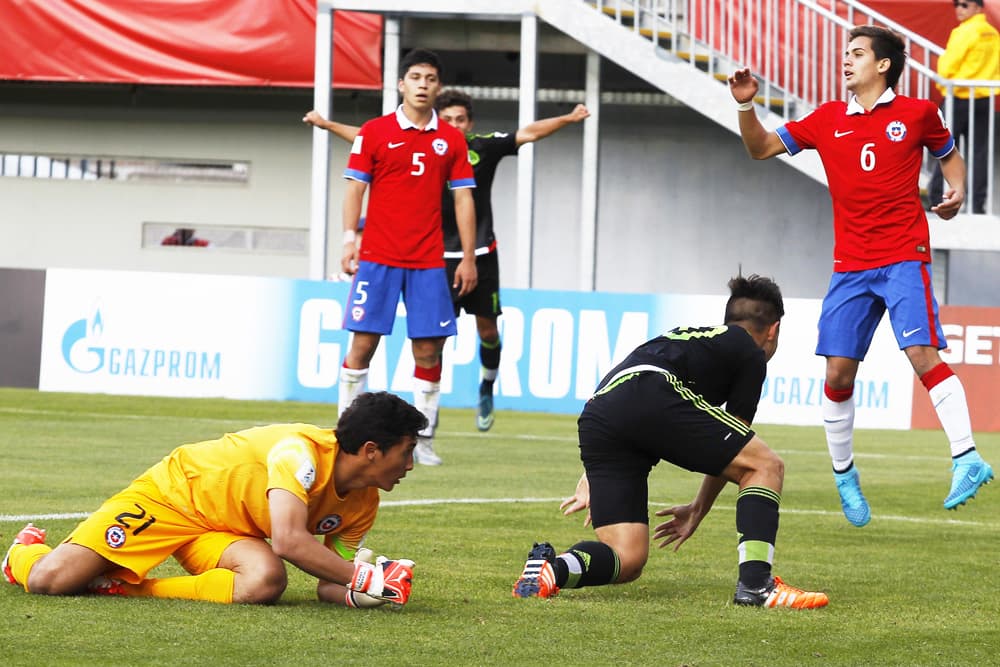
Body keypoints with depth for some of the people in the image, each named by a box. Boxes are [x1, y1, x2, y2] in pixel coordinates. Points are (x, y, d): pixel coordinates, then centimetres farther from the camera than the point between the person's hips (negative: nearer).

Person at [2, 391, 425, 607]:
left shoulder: (363, 504, -3)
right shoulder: (302, 452, -30)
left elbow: (329, 583, 2)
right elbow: (289, 541, -41)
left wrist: (356, 592, -21)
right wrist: (362, 577, -36)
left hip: (225, 530, 7)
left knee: (266, 581, -29)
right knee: (50, 580, -20)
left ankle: (120, 586, -12)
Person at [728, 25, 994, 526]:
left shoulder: (916, 114, 4)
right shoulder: (828, 120, 11)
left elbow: (949, 155, 20)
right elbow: (761, 148, 16)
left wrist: (956, 190, 0)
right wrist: (746, 106, -1)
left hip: (904, 259, -4)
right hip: (849, 266, 4)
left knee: (922, 354, -20)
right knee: (838, 373, 0)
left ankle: (966, 460, -22)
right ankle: (843, 475, 17)